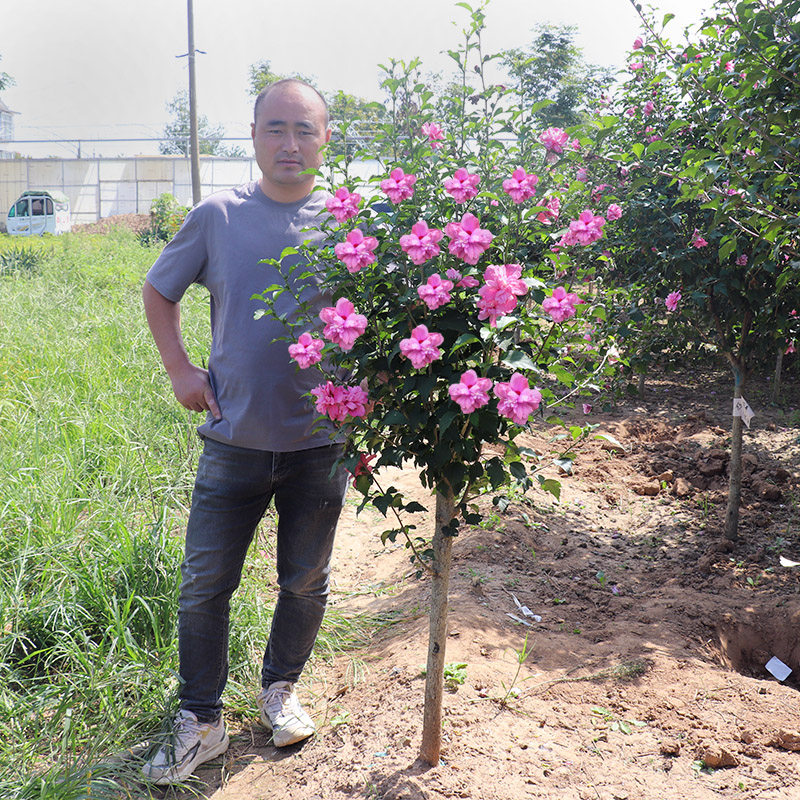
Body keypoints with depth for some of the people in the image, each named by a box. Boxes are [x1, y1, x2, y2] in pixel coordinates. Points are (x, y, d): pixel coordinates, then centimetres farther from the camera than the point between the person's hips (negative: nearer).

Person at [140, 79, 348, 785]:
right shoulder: (216, 218, 0)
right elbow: (157, 292, 14)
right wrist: (180, 370, 3)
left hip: (320, 443, 0)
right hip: (234, 440, 1)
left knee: (306, 584, 15)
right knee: (203, 587, 6)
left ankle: (281, 688, 41)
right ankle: (200, 723, 25)